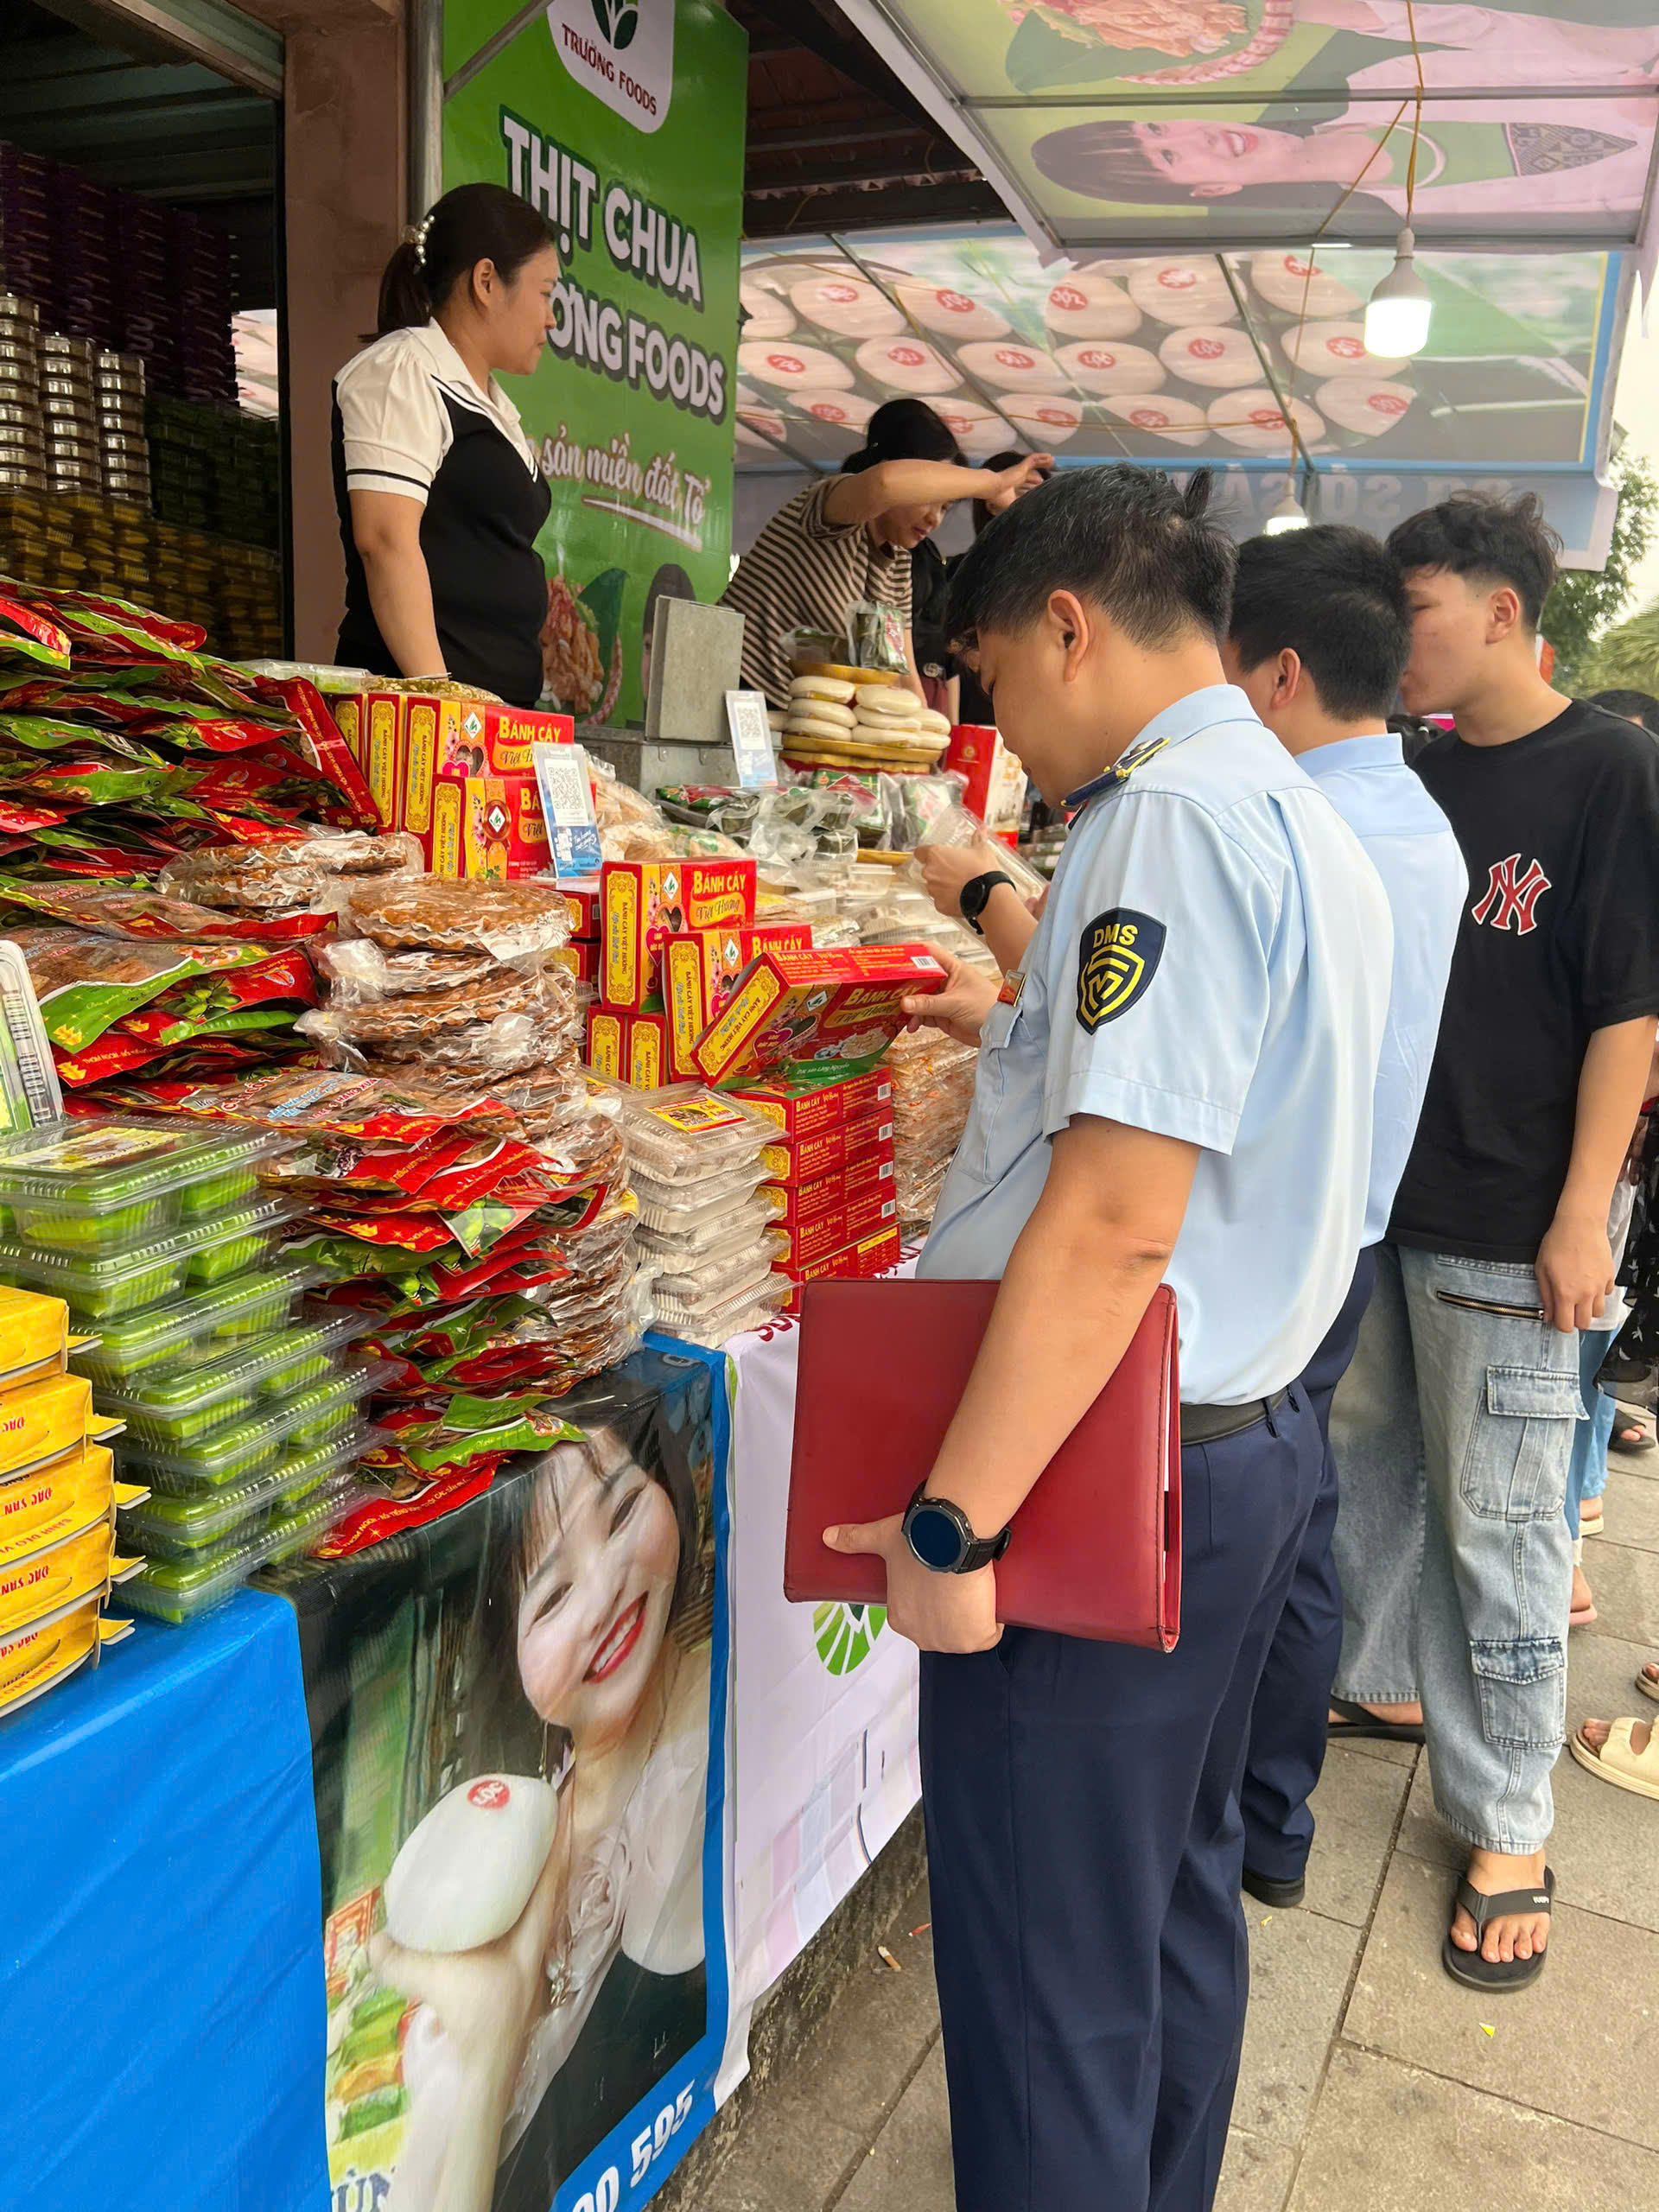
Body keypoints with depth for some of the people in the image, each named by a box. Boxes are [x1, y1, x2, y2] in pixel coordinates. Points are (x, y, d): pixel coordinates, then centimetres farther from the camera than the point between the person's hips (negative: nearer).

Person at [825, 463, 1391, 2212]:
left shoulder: (1169, 819, -19)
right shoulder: (1311, 823, 12)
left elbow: (1115, 1221, -27)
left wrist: (951, 1525, -23)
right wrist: (1022, 1031, 32)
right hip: (1256, 1437, 10)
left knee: (1051, 1986, 6)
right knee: (1174, 1904, 25)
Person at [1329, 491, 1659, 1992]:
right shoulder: (1420, 781, 9)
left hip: (1506, 1222, -6)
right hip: (1377, 1191, 6)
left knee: (1498, 1519, 2)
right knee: (1371, 1458, 18)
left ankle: (1507, 1825, 17)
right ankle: (1387, 1681, 40)